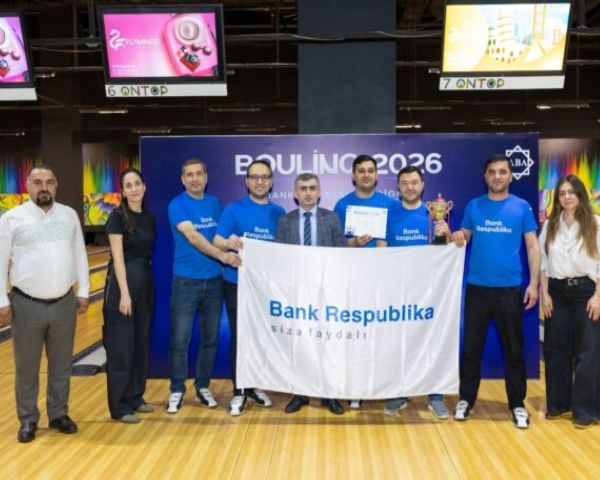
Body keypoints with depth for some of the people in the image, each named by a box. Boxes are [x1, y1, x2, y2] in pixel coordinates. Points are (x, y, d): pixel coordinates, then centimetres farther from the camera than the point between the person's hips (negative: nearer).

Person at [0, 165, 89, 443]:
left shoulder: (69, 215, 5)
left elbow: (80, 256, 9)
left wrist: (83, 292, 6)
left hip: (64, 303, 2)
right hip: (26, 305, -2)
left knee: (61, 364, 12)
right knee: (26, 367, 9)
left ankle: (58, 414, 27)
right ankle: (28, 419, 24)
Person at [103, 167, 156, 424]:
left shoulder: (149, 217, 9)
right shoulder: (117, 216, -10)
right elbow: (118, 258, -15)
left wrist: (151, 285, 11)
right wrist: (124, 293, -19)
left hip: (146, 280, 7)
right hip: (123, 281, -7)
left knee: (141, 342, 13)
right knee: (121, 345, -1)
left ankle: (136, 397, 25)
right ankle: (120, 406, 8)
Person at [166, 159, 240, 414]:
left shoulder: (215, 203, 9)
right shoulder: (177, 205, -7)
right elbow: (192, 237, -20)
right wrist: (221, 255, -31)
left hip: (214, 279, 4)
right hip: (186, 280, -4)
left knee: (210, 337, 10)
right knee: (180, 339, 0)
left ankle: (202, 386, 25)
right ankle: (177, 390, 16)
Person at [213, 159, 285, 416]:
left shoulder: (278, 213, 5)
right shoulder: (233, 209, -3)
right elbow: (216, 242, -9)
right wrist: (229, 243, -32)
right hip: (238, 283, -3)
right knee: (239, 337, 3)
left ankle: (255, 386, 26)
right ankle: (239, 391, 14)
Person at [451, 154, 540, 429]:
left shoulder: (521, 207, 1)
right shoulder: (473, 206, 5)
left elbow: (532, 246, 2)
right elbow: (463, 239, 10)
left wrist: (534, 283, -5)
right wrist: (457, 237, -14)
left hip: (510, 288, -1)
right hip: (477, 287, 1)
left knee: (513, 348, 8)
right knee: (471, 346, 8)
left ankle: (517, 404, 21)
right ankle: (466, 399, 21)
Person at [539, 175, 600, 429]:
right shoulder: (550, 225, 7)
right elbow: (543, 262, 7)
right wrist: (545, 293, 1)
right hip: (557, 291, 3)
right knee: (555, 349, 8)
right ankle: (557, 403, 21)